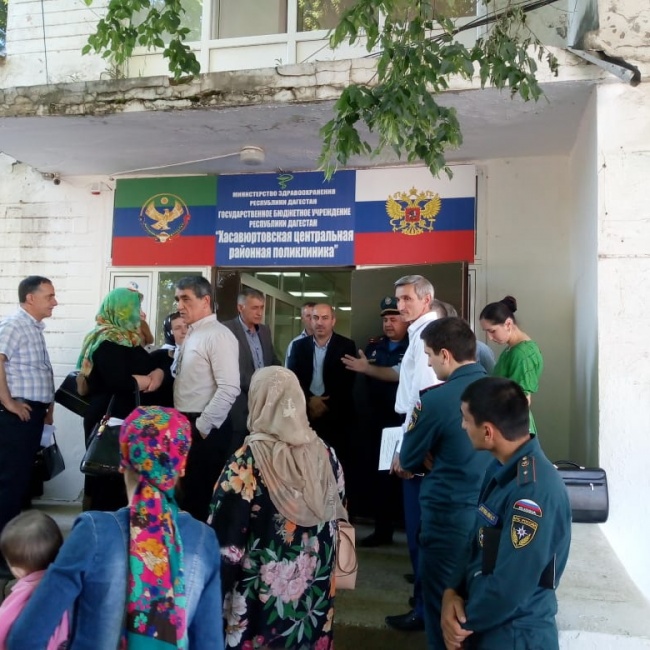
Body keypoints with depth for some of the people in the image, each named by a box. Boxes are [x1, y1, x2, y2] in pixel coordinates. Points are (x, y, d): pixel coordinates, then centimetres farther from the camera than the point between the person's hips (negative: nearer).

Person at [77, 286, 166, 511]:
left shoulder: (128, 339, 15)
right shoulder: (107, 341, -14)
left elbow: (154, 364, 15)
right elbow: (121, 382, -26)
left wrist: (158, 373, -8)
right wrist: (148, 380, -8)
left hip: (127, 418, 9)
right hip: (110, 418, -9)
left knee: (123, 474, 13)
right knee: (110, 477, -2)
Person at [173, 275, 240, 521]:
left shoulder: (218, 336, -16)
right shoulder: (191, 334, 13)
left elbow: (229, 389, -23)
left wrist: (202, 427, -20)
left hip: (206, 430, -9)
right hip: (188, 425, 9)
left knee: (202, 497, 2)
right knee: (187, 492, 18)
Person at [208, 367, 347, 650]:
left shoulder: (246, 464, -19)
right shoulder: (325, 454, -4)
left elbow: (225, 541, -17)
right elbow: (337, 513, 6)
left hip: (261, 597, -4)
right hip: (315, 593, 5)